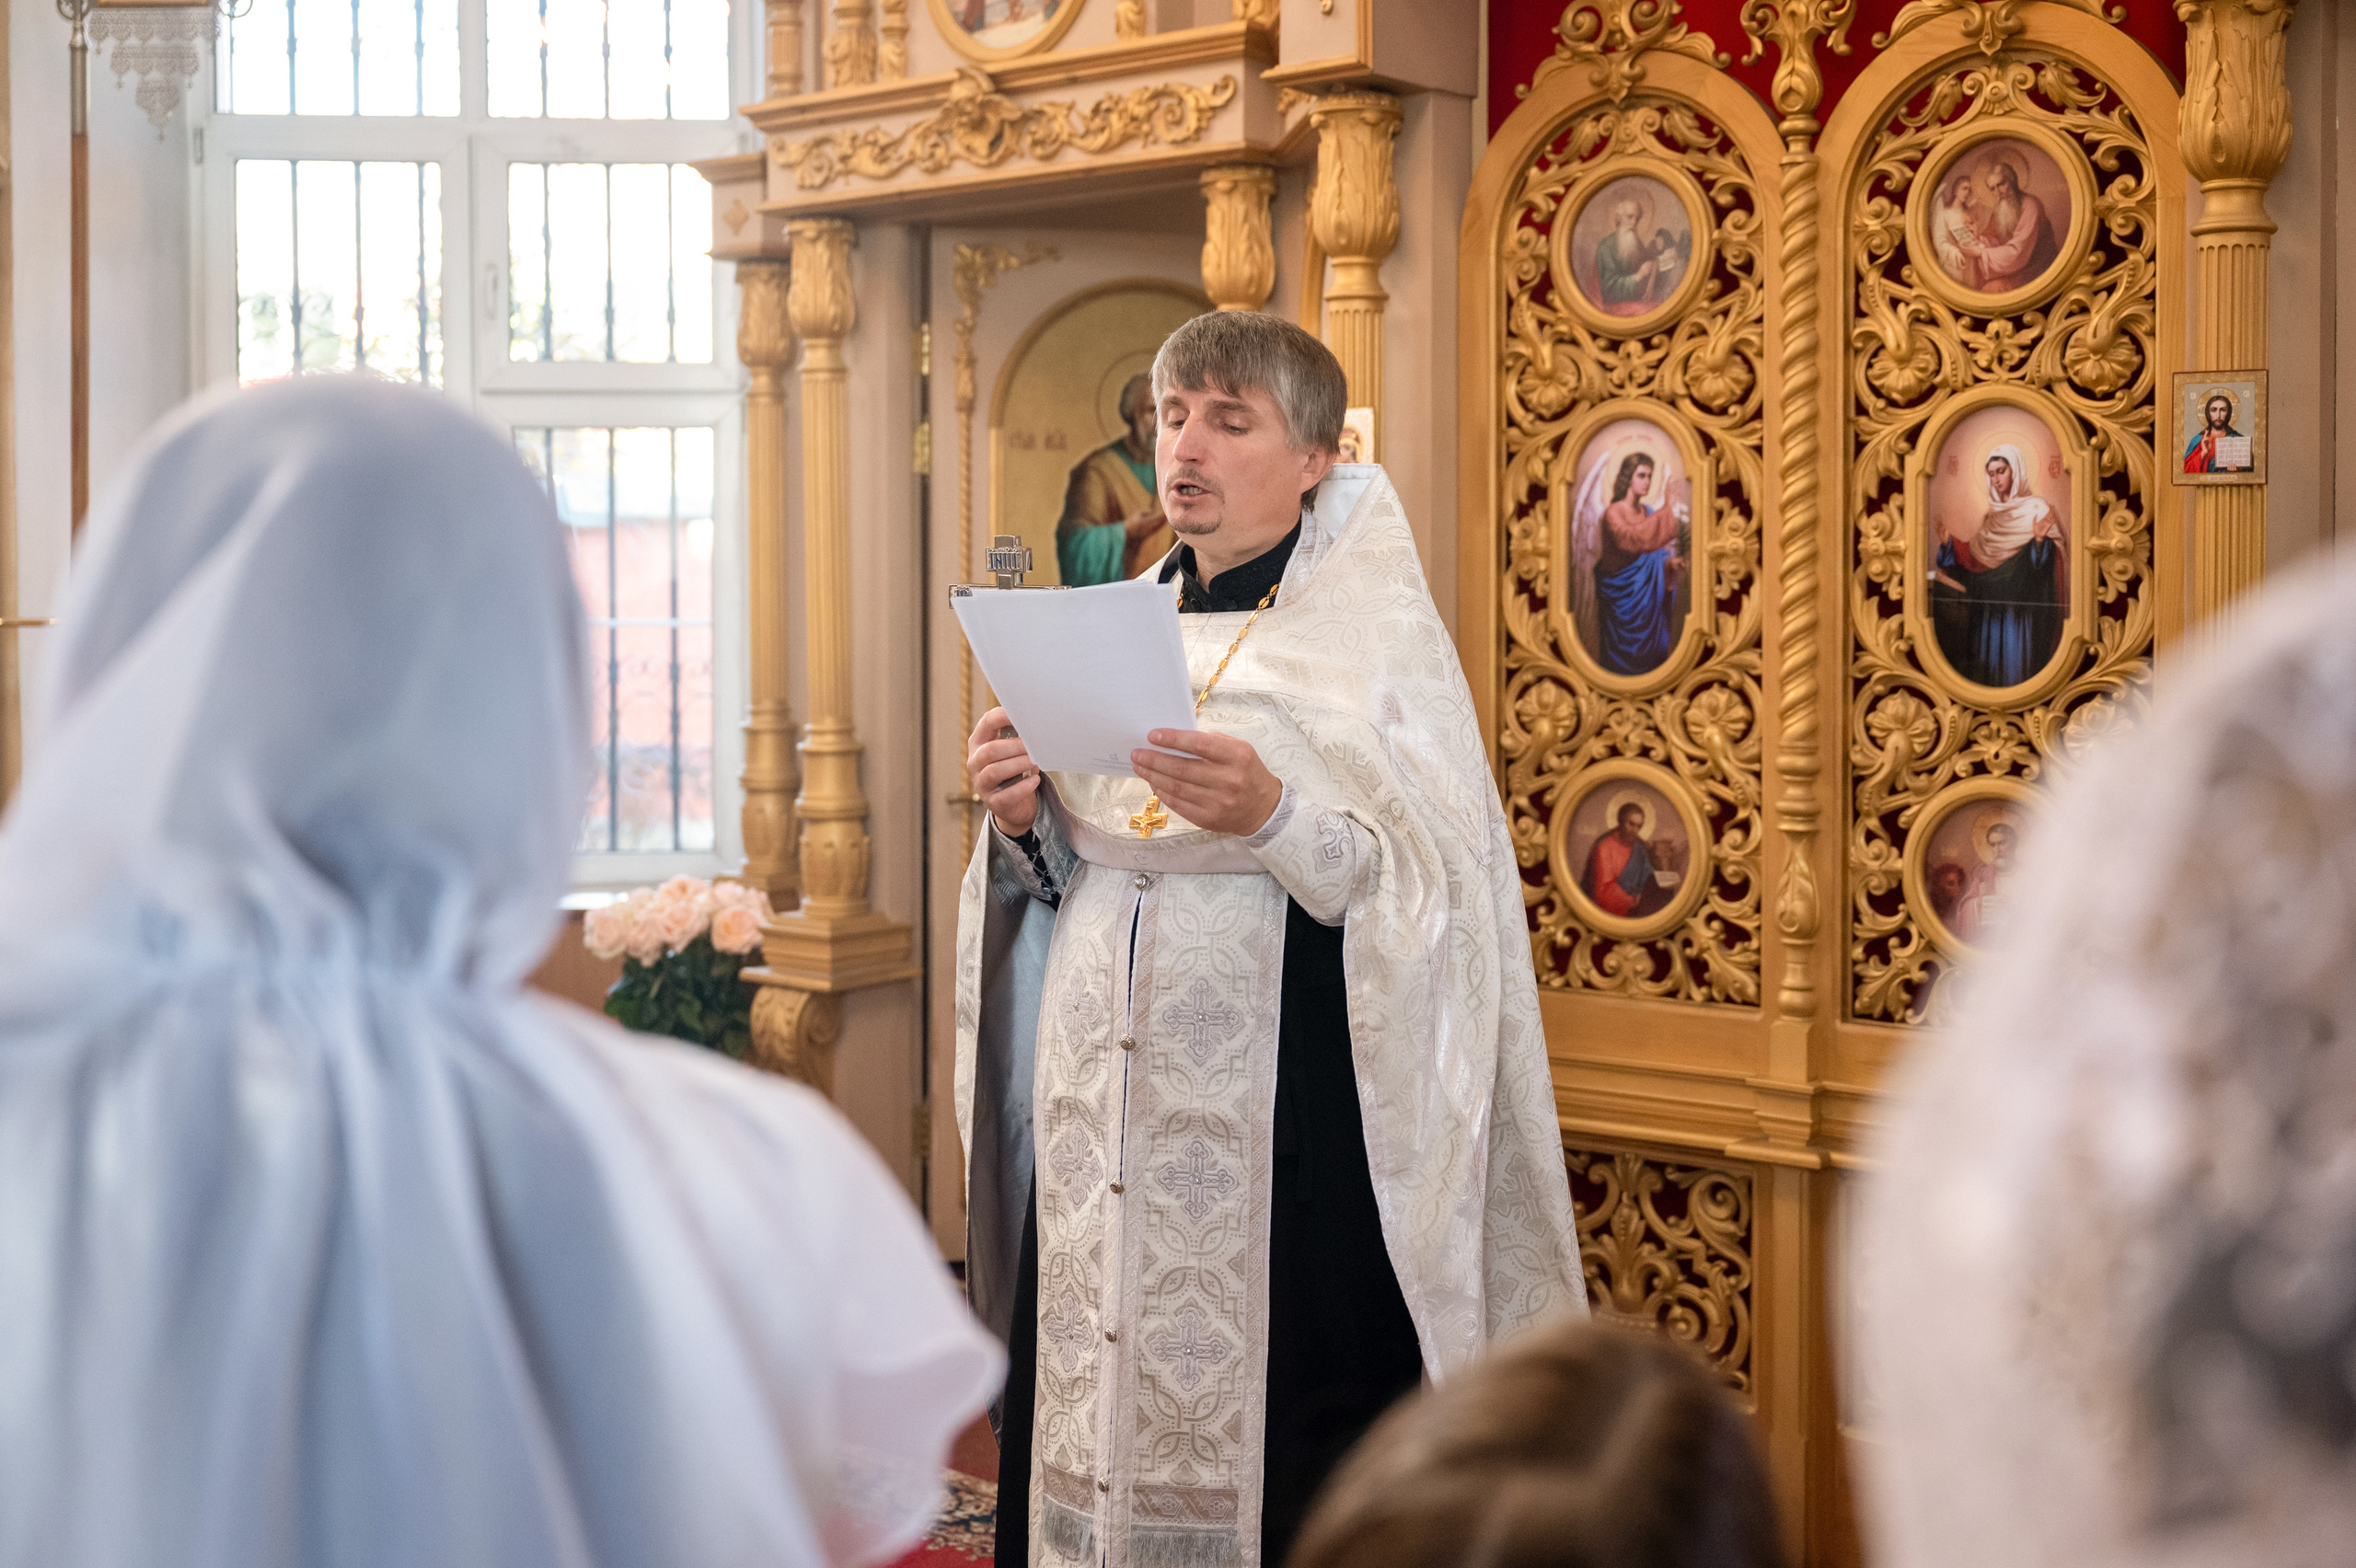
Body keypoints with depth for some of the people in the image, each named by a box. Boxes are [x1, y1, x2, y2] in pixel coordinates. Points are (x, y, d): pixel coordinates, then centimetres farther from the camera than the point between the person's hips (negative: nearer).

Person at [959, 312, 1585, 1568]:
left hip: (1289, 1121, -5)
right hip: (1103, 1116, 5)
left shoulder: (1377, 630, -2)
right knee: (1102, 1417, 8)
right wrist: (1025, 826, -3)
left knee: (1294, 1459, -3)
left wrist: (1274, 817, -25)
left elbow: (1435, 890, -11)